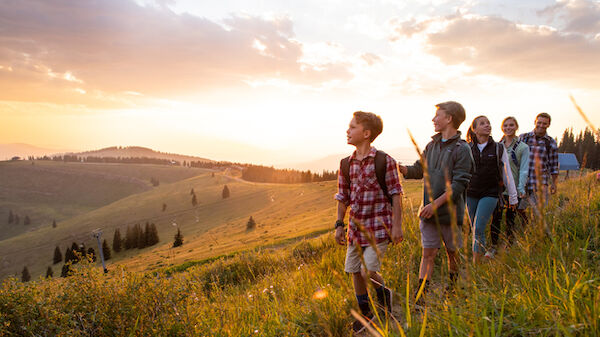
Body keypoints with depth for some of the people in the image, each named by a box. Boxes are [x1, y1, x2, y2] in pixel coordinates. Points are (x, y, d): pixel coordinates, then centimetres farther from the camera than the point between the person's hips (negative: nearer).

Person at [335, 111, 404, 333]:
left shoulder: (384, 161, -10)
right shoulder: (345, 164, 4)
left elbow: (396, 195, -7)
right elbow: (343, 197, 10)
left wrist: (397, 225, -10)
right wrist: (339, 225, 7)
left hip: (379, 227, -5)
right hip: (356, 227, 5)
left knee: (368, 272, -12)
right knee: (354, 272, 10)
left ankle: (384, 295, 21)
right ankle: (365, 312, 31)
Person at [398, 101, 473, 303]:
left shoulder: (461, 149, -10)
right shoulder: (432, 145, 10)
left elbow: (458, 184, -15)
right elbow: (419, 169, 18)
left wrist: (436, 204, -22)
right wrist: (402, 169, -2)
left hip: (450, 211, -4)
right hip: (429, 211, 4)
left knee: (453, 252, 14)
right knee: (428, 252, 0)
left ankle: (453, 287, 35)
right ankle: (422, 293, -1)